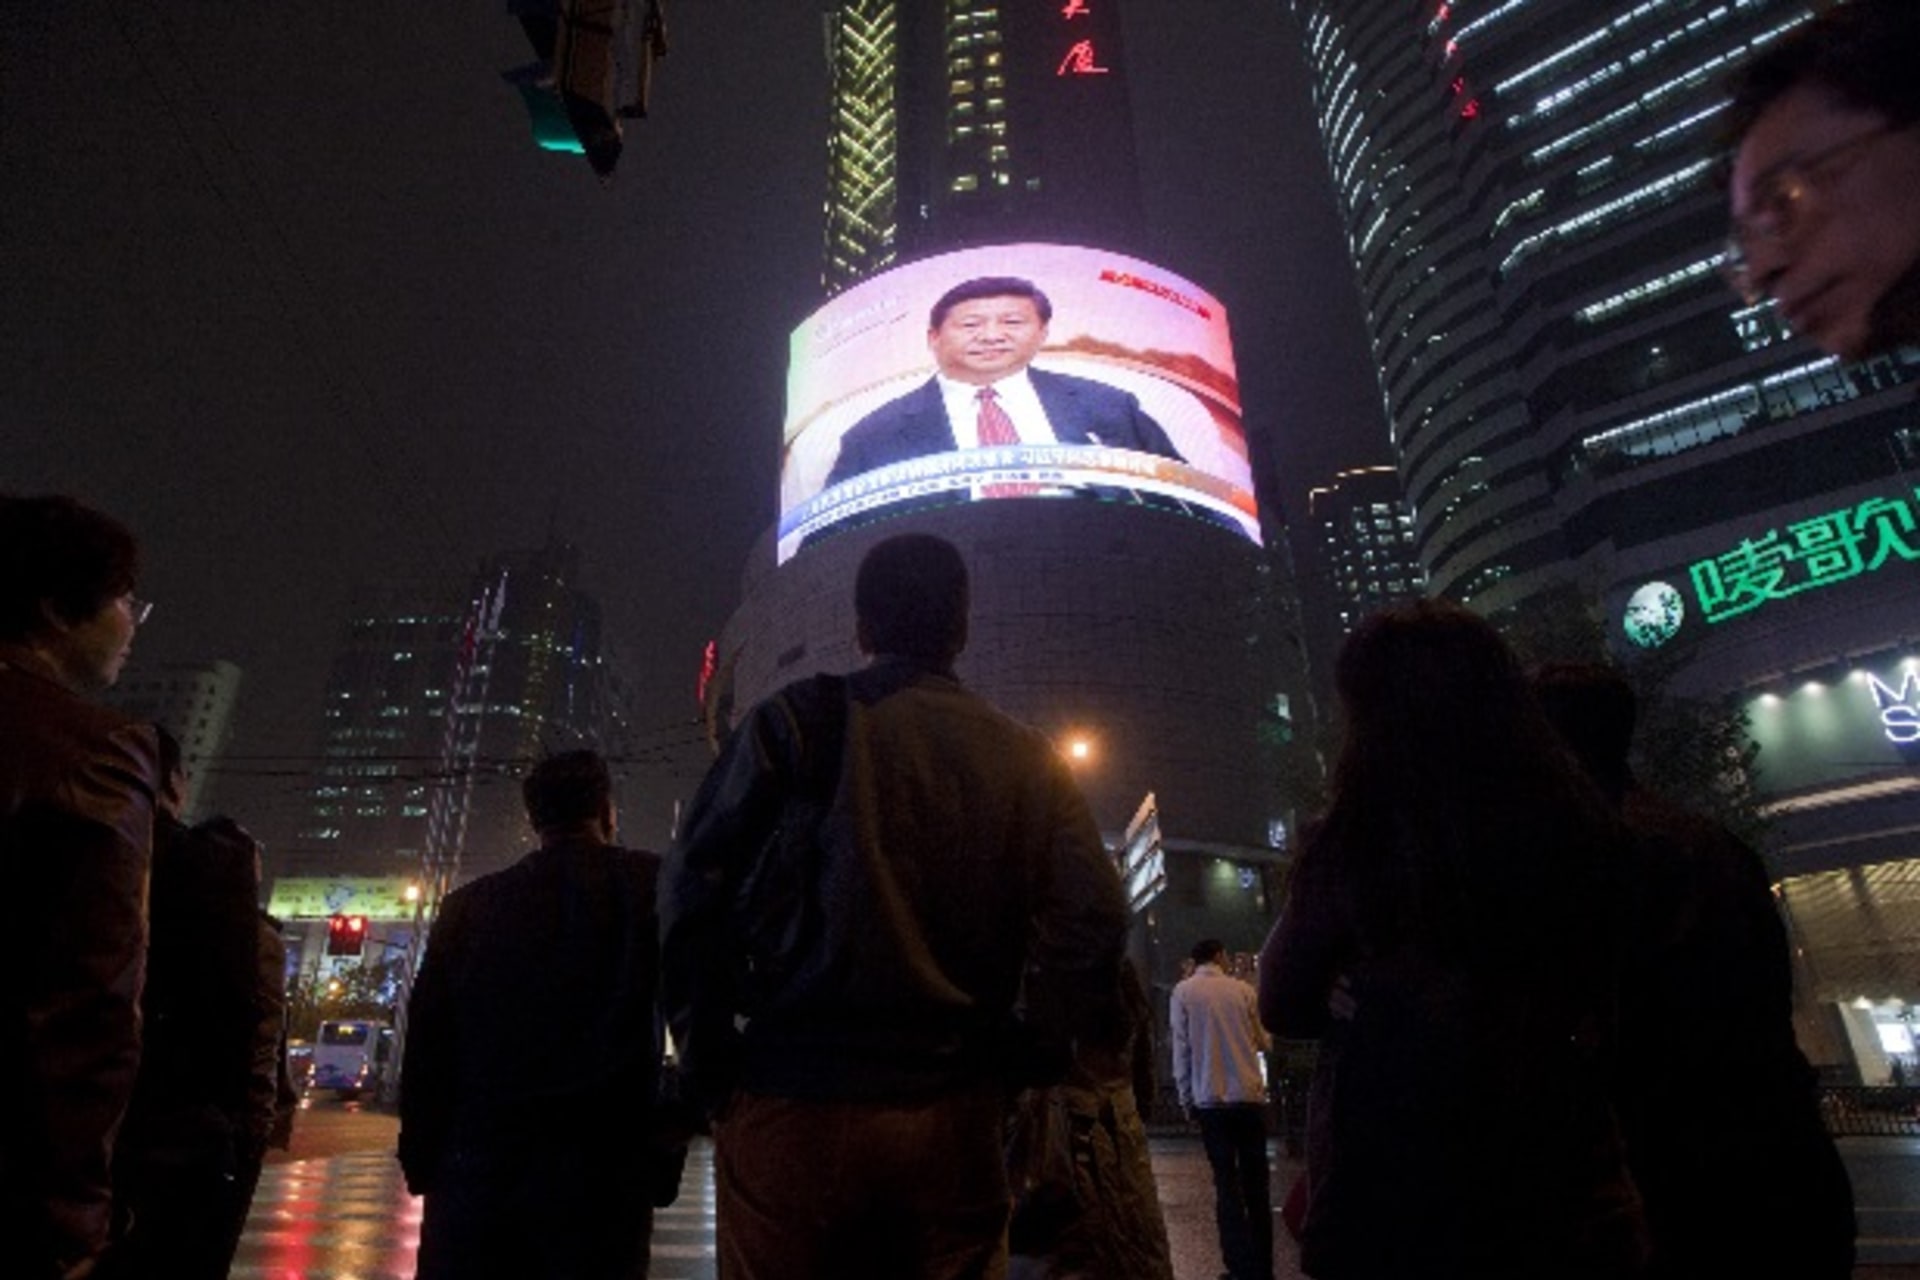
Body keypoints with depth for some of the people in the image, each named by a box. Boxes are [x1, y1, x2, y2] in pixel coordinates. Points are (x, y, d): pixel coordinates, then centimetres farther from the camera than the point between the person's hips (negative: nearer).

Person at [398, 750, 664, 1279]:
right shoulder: (652, 885, -4)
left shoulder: (469, 905, 4)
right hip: (602, 1173, -2)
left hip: (477, 1166, 3)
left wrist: (421, 1161, 14)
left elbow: (425, 1043, 6)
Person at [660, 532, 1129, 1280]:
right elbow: (1093, 916, -6)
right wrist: (1020, 1062, 4)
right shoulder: (1023, 758, 5)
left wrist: (708, 1062, 2)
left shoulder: (796, 721, -1)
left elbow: (695, 890, -7)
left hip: (794, 1102, -1)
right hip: (954, 1117, 2)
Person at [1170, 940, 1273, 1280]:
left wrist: (1186, 1099, 5)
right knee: (1256, 1183, 12)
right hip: (1250, 1096, 1)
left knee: (1227, 1185, 5)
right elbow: (1264, 1042, 11)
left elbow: (1181, 1049, -2)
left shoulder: (1182, 991, -2)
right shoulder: (1242, 990, 1)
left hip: (1211, 1099, -1)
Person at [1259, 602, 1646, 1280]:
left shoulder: (1352, 843, -16)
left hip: (1396, 1202, -3)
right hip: (1573, 1197, 4)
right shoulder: (1582, 825, -6)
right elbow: (1603, 1005, 10)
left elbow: (1282, 1005, -1)